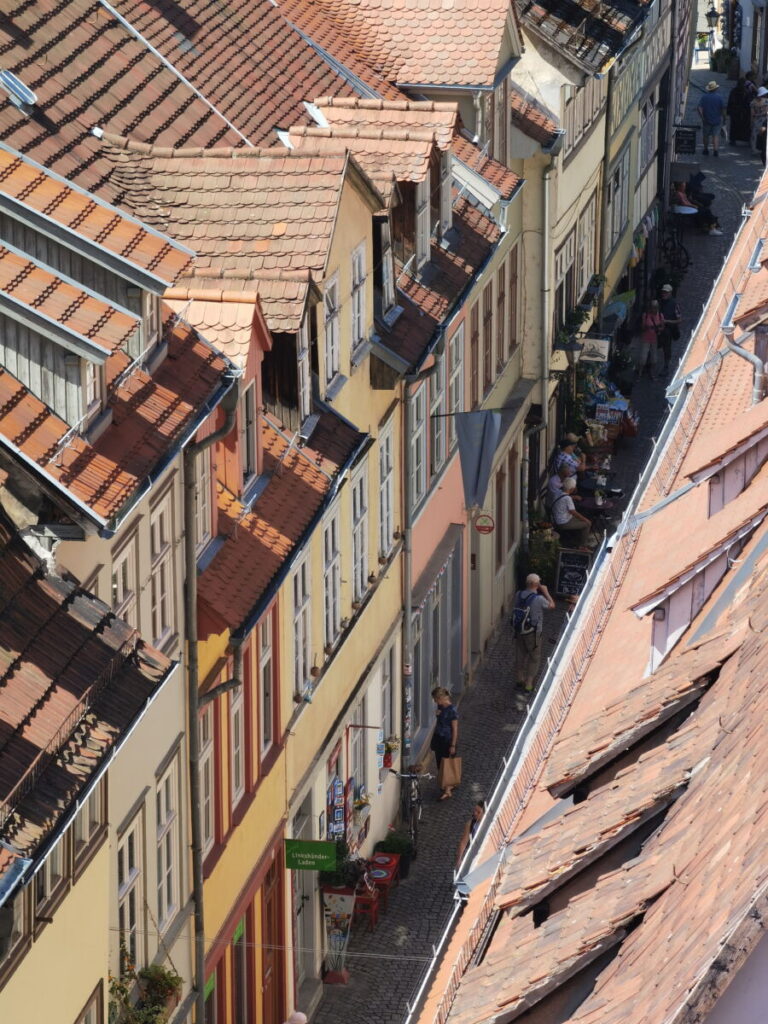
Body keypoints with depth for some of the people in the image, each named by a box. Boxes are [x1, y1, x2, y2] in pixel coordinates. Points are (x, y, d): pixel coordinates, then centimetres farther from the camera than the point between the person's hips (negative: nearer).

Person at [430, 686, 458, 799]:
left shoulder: (452, 710, -20)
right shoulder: (440, 707, 4)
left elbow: (455, 729, -17)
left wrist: (453, 745, -17)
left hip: (448, 740, -8)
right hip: (439, 739, 8)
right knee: (440, 764, 14)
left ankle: (447, 791, 1)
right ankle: (448, 785, 29)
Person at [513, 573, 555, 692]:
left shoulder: (519, 595, -8)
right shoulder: (539, 599, -25)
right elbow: (551, 606, -8)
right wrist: (545, 592, 0)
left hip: (519, 630, 6)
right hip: (533, 633, -6)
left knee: (520, 655, 22)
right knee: (534, 658, 12)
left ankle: (520, 679, 40)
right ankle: (529, 684, 16)